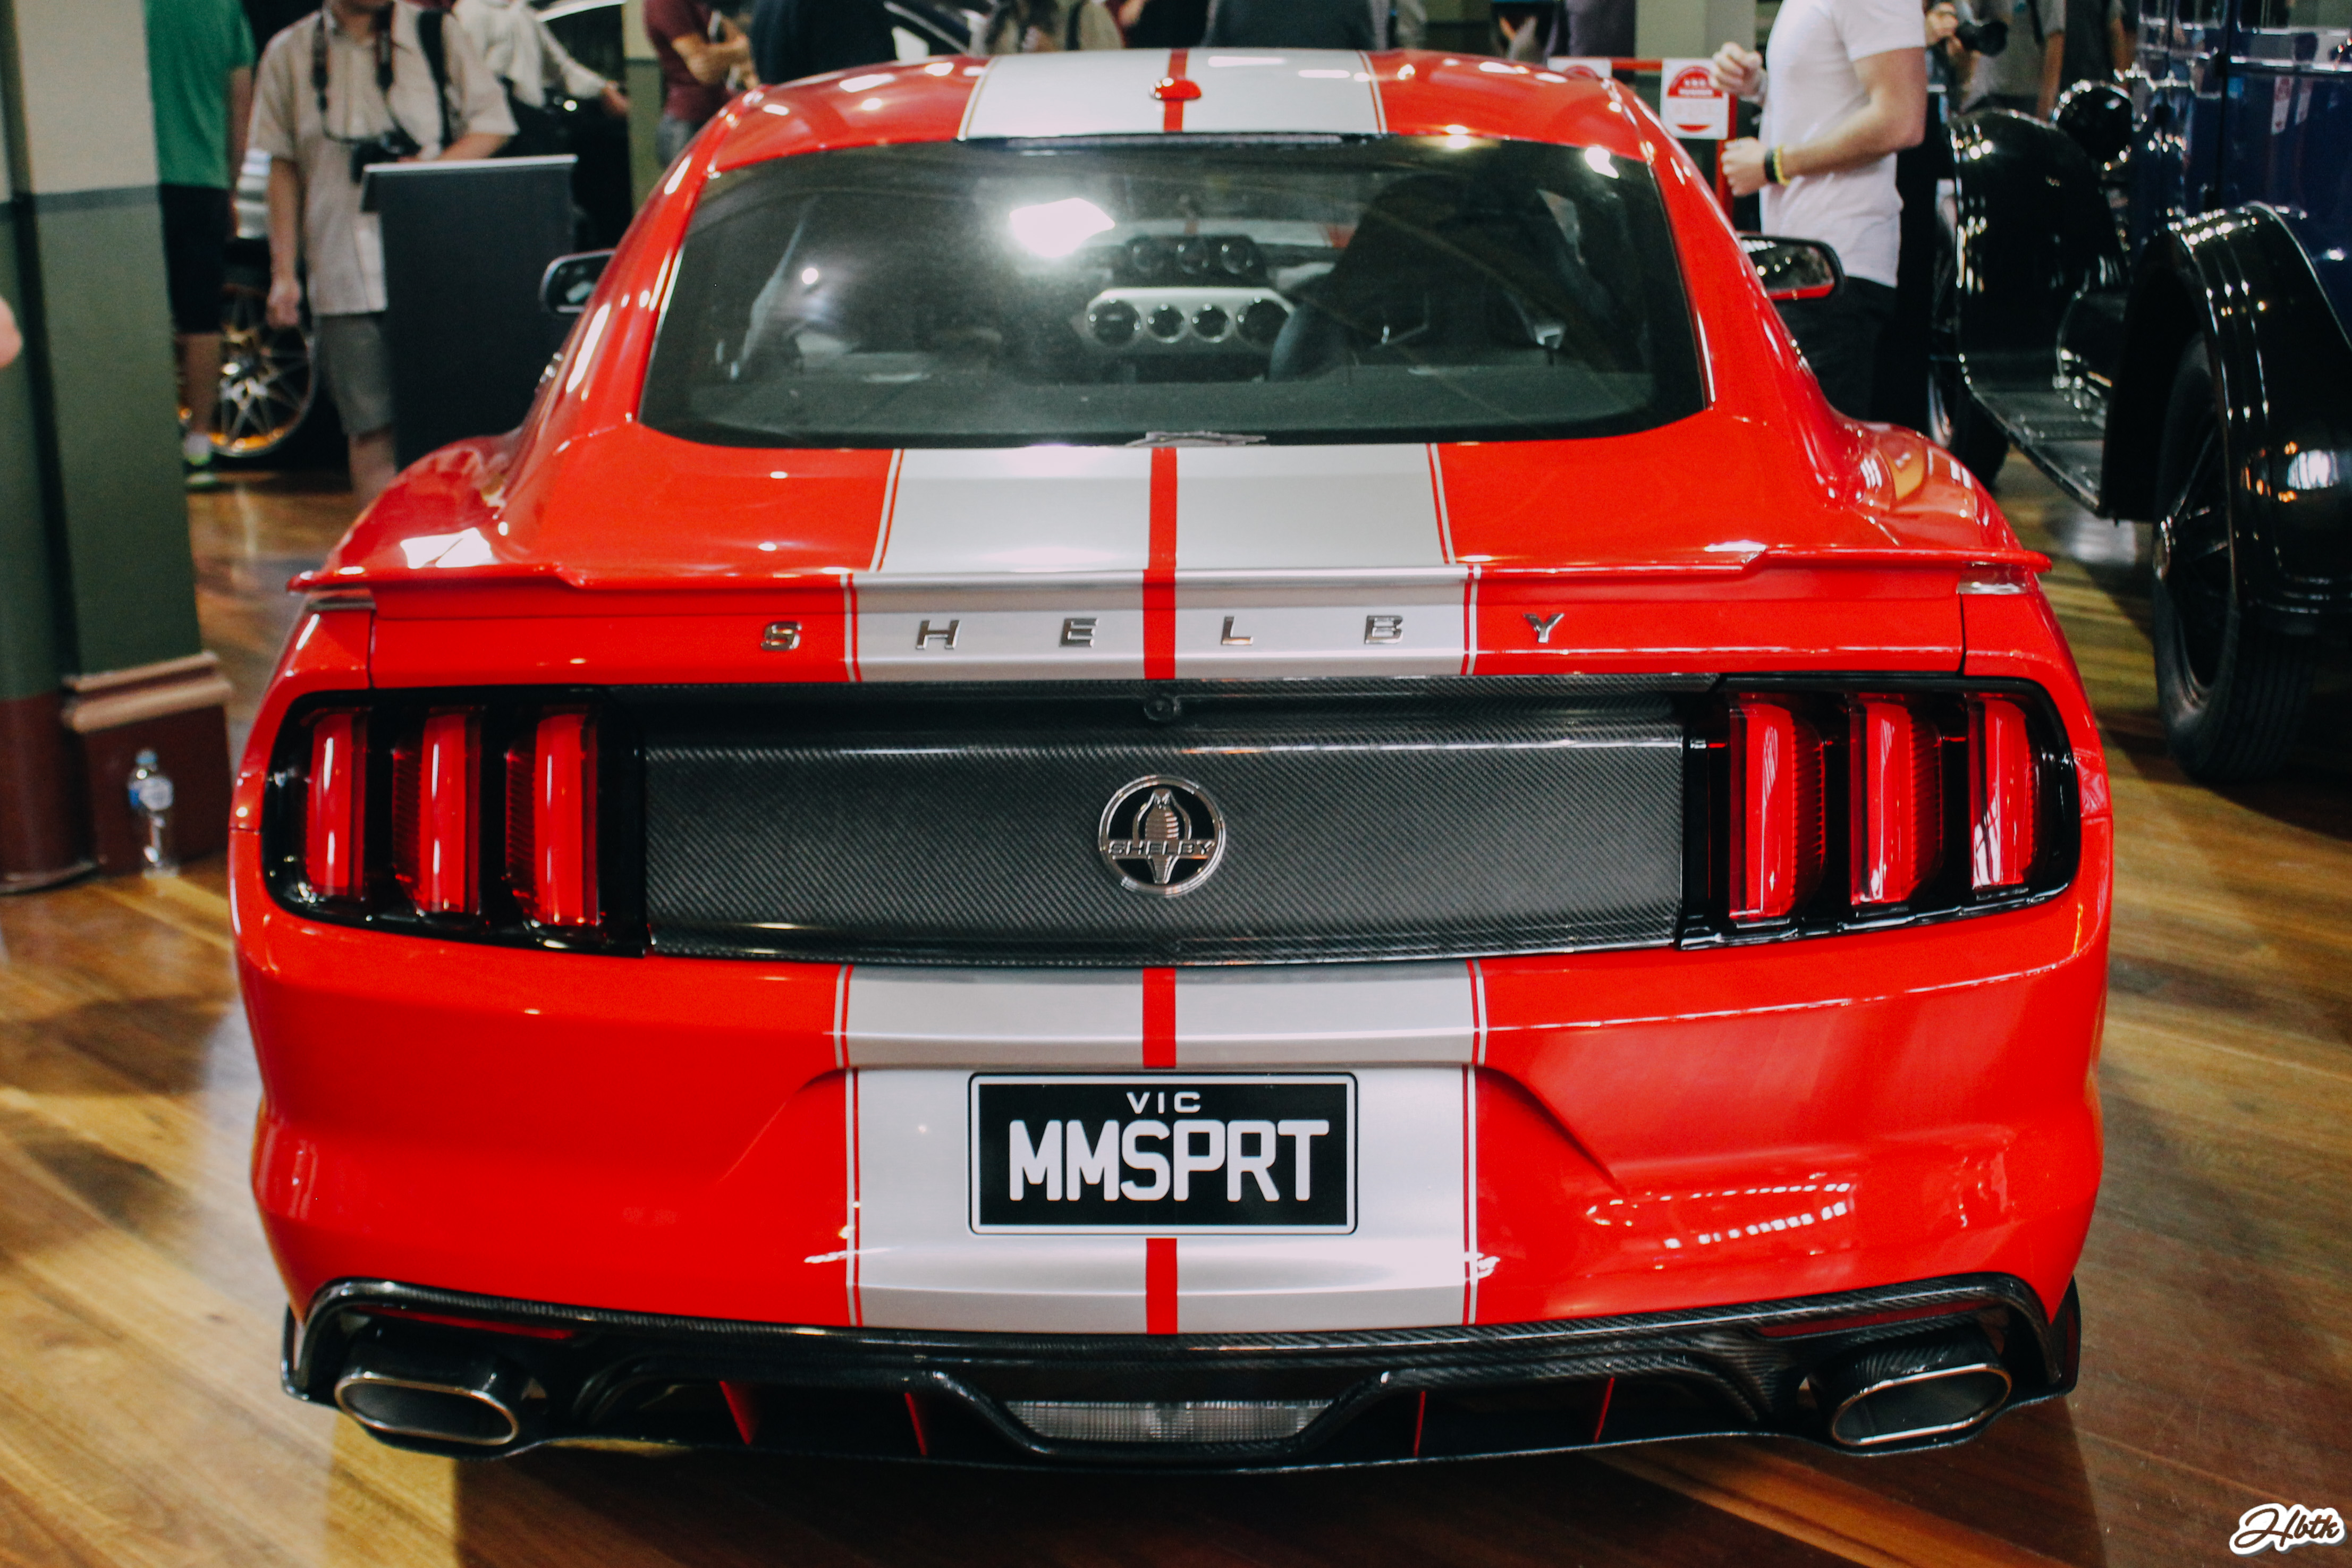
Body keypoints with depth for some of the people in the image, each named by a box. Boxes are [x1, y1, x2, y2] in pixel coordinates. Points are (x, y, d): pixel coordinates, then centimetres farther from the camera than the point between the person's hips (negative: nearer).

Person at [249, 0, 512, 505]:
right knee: (372, 429, -2)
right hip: (346, 274, 0)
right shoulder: (289, 54, 9)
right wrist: (284, 273, 6)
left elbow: (492, 121, 8)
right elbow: (284, 168, 11)